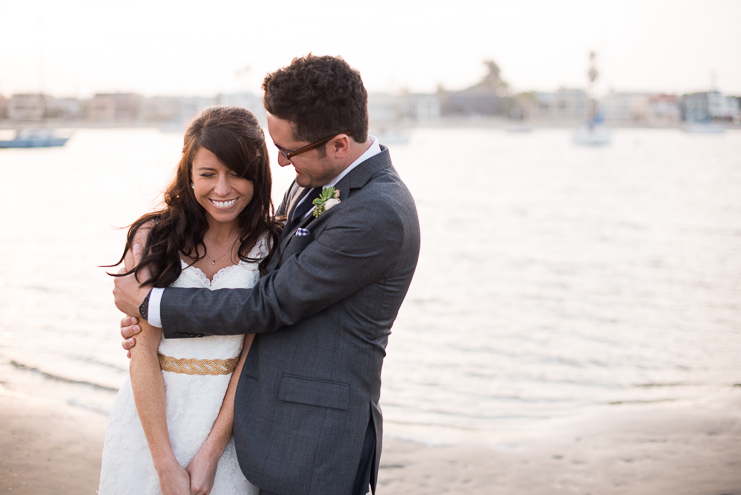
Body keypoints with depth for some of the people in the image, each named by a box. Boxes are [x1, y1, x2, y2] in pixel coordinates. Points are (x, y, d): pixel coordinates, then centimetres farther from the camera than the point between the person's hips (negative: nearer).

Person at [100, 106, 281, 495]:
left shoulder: (272, 247, -6)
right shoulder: (153, 238, -8)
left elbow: (254, 354, -8)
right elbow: (143, 354, -10)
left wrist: (210, 452, -14)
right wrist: (166, 464, -14)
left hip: (230, 421, 0)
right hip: (152, 416, 0)